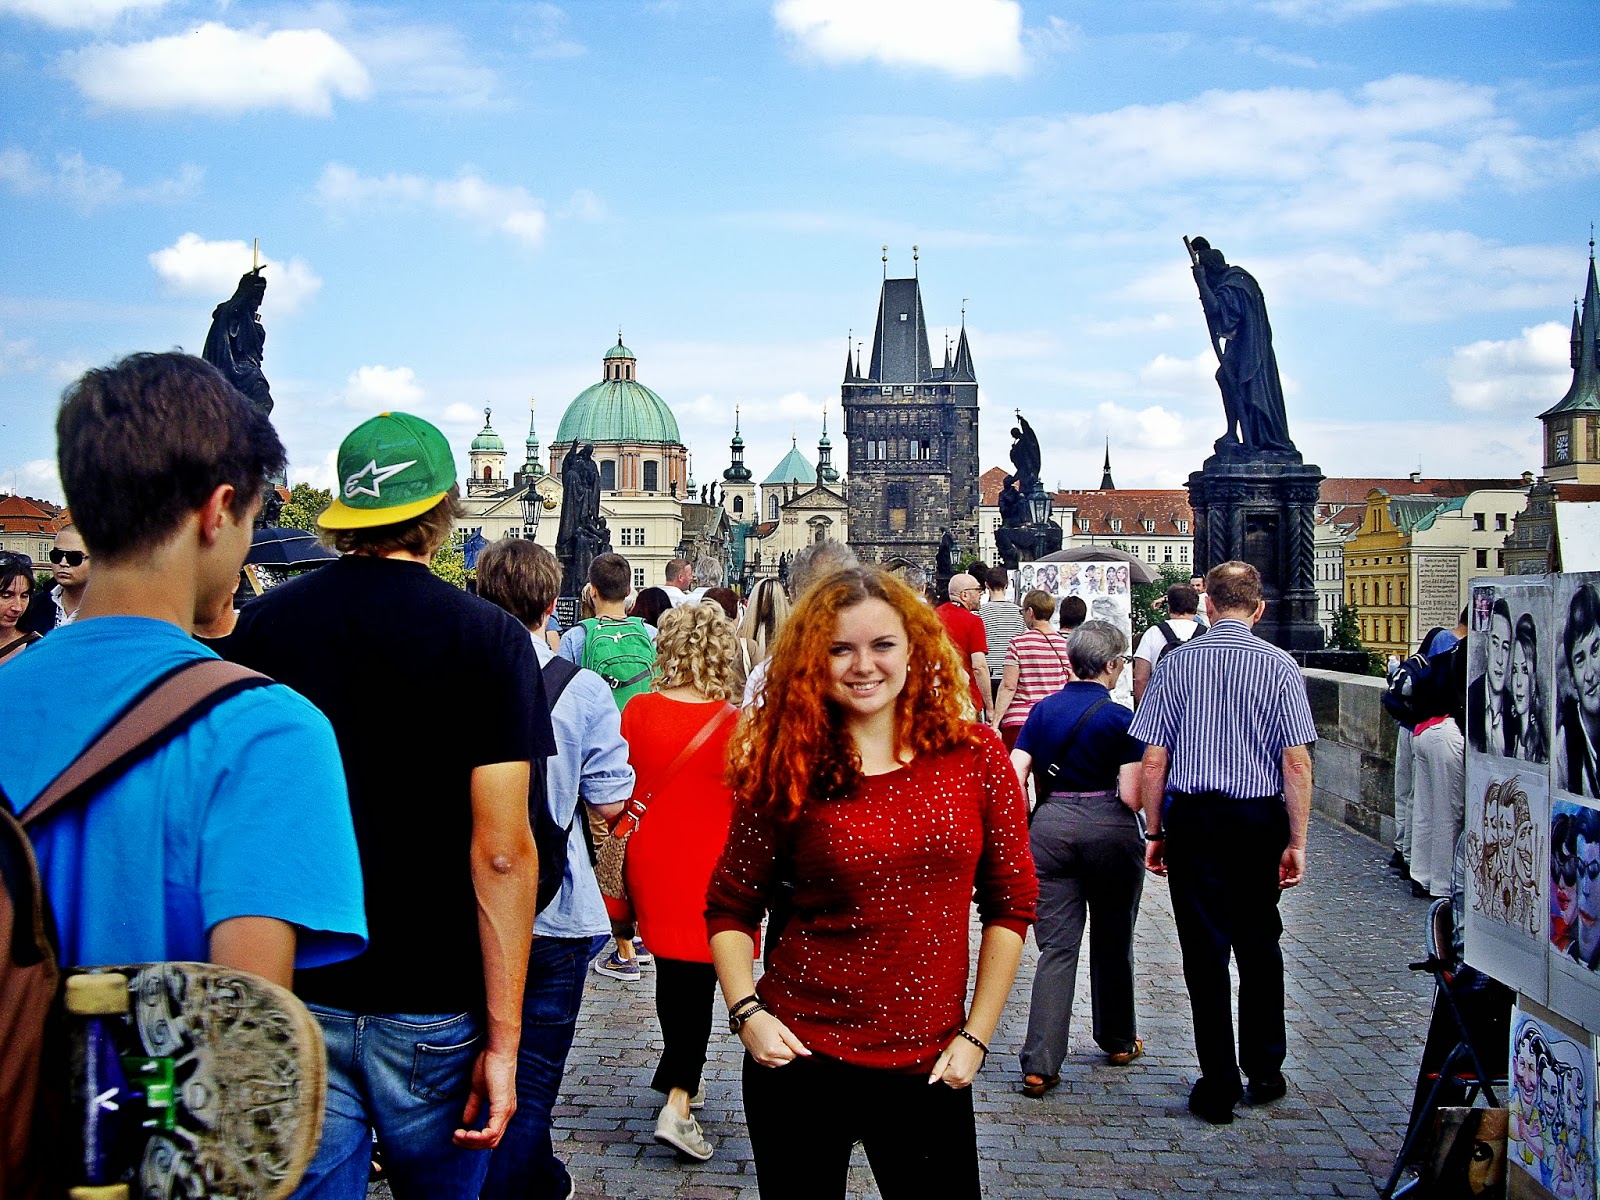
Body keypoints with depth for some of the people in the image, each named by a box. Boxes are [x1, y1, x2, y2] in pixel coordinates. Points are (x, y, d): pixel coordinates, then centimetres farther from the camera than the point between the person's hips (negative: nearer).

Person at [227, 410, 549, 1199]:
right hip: (432, 1012, -2)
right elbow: (502, 852, -15)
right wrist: (502, 1038, -11)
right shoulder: (488, 639, -10)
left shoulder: (261, 623, 0)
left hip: (294, 995, 2)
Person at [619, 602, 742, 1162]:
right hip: (710, 866, -3)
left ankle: (679, 1078, 36)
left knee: (671, 971, 20)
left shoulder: (638, 709, -7)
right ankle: (677, 1103, -6)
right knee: (698, 977, 3)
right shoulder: (735, 722, -14)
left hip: (651, 858, 4)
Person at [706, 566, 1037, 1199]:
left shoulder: (974, 756, -3)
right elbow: (730, 907, 4)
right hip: (801, 1058, 0)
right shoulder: (788, 771, -4)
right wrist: (746, 1011, -10)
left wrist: (975, 1036, -1)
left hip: (928, 1068, 1)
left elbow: (1011, 903, 2)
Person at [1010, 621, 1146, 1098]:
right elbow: (1131, 796, -13)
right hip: (1110, 830, -2)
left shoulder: (1043, 711, 4)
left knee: (1056, 948, 3)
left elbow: (1013, 779, 0)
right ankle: (1118, 1041, 35)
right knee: (1112, 943, 17)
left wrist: (1022, 832, 13)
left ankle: (1040, 1064, -6)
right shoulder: (1120, 718, -8)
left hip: (1050, 827, 3)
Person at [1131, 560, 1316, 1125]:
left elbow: (1153, 760, -3)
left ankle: (1219, 1086, 10)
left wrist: (1155, 831, 6)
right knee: (1259, 945, 17)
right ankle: (1264, 1071, 27)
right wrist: (1296, 841, -2)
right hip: (1260, 819, 1)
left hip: (1193, 817, -1)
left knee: (1204, 950, 5)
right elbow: (1296, 763, -7)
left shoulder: (1177, 663, -2)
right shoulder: (1279, 666, -3)